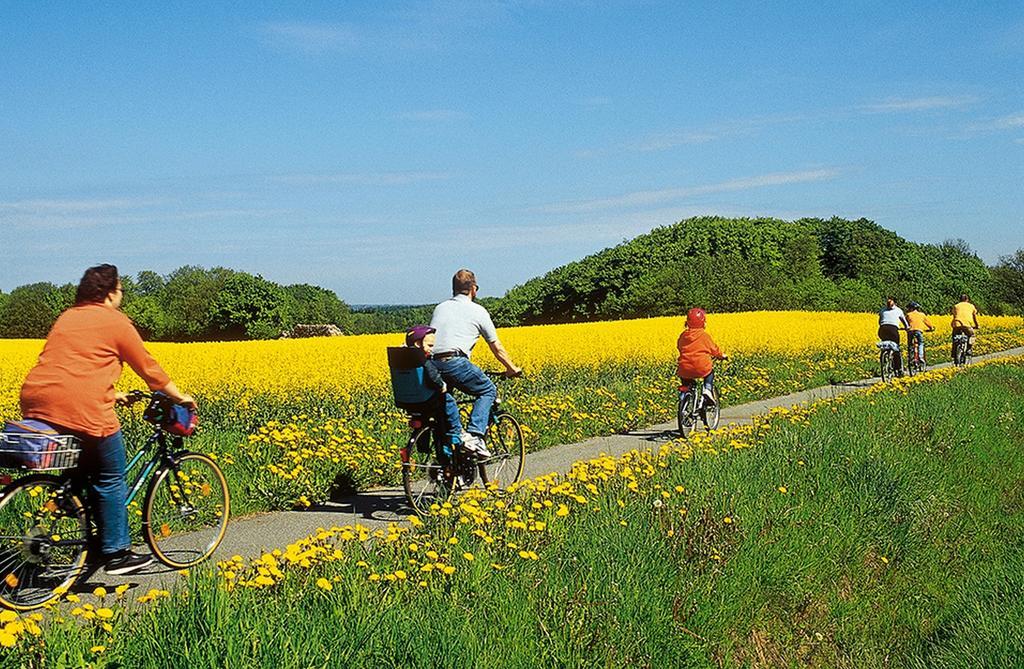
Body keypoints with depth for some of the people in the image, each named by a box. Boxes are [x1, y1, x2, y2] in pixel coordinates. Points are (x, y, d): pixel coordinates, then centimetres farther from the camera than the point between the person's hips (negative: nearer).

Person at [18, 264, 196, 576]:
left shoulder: (67, 318, 23)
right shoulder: (116, 322, 2)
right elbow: (148, 367, 7)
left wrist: (111, 393, 43)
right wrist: (180, 396, 19)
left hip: (36, 402, 8)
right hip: (82, 409, -8)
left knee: (82, 473, 22)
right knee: (110, 480, 6)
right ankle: (116, 554, 10)